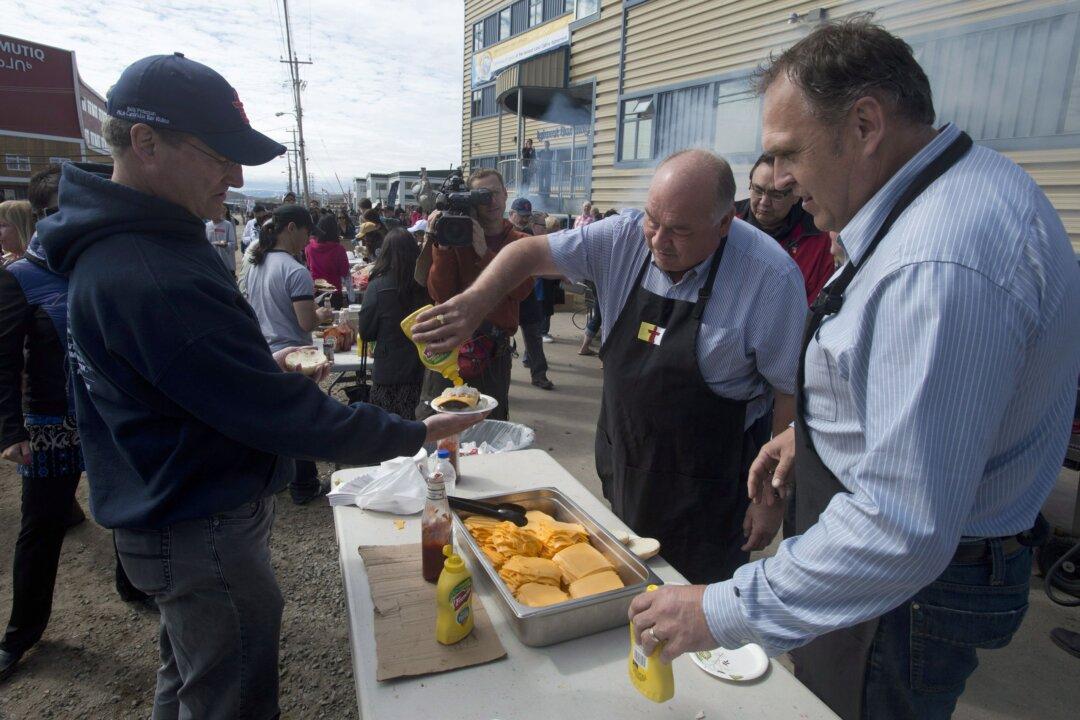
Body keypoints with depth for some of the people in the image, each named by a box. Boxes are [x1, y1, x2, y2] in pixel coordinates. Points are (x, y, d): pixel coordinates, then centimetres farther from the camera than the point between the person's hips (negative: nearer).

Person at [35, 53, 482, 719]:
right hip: (205, 537, -10)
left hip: (169, 518, 10)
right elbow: (283, 418, -29)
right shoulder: (157, 276, -31)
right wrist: (416, 434, -19)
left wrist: (265, 368, 5)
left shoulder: (112, 245, 4)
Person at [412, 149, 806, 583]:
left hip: (708, 486, -4)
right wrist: (475, 301, -24)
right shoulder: (625, 237, -10)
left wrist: (773, 497, -10)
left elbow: (791, 391, -14)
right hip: (622, 464, 5)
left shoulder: (772, 277, -21)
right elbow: (530, 252, -6)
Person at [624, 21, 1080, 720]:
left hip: (910, 591, -9)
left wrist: (725, 613, -27)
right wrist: (817, 428, 10)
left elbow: (903, 528, -35)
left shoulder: (940, 263, -34)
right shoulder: (970, 185, 2)